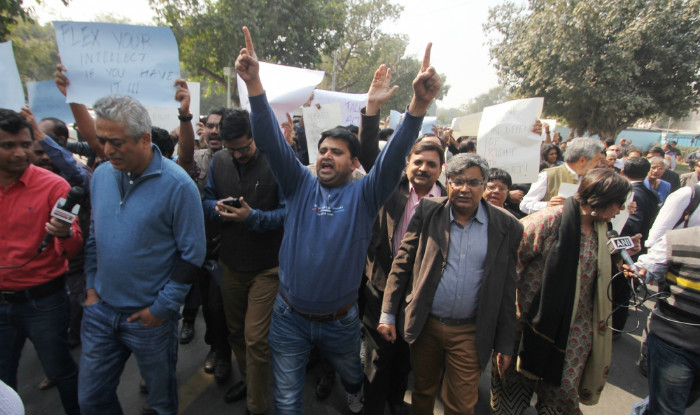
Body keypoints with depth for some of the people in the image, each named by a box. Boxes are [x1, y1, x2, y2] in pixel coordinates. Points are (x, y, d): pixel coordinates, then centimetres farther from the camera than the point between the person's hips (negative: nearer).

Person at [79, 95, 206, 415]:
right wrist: (92, 284, 7)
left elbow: (192, 254, -16)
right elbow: (94, 234, 12)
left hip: (150, 316, -5)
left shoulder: (177, 184, -19)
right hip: (100, 309, 5)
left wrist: (163, 307, -13)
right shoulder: (101, 174, 0)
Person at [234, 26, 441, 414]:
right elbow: (271, 141, -17)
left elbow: (394, 155, -25)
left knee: (353, 377, 30)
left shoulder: (364, 194, -10)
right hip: (289, 318, 0)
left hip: (340, 321, 1)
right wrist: (253, 82, -30)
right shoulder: (299, 184, -6)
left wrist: (420, 102, -39)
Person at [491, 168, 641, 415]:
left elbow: (597, 270, 15)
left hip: (577, 327, 6)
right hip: (539, 320, -6)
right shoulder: (550, 220, -20)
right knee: (517, 381, 14)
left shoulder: (600, 228, 5)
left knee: (563, 391, 17)